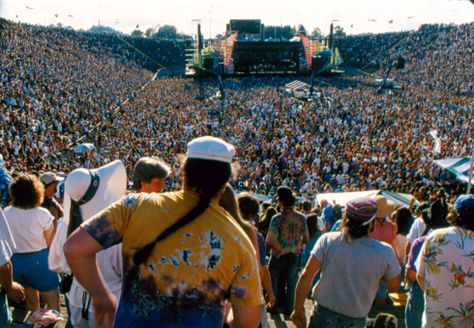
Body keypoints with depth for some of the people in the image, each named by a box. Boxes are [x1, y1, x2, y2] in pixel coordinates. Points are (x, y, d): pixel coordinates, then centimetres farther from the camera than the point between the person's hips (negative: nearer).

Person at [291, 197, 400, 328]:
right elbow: (394, 286, 1)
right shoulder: (384, 252, -15)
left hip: (322, 314, 1)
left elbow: (306, 276, -14)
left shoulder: (327, 240, -14)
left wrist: (298, 309, -4)